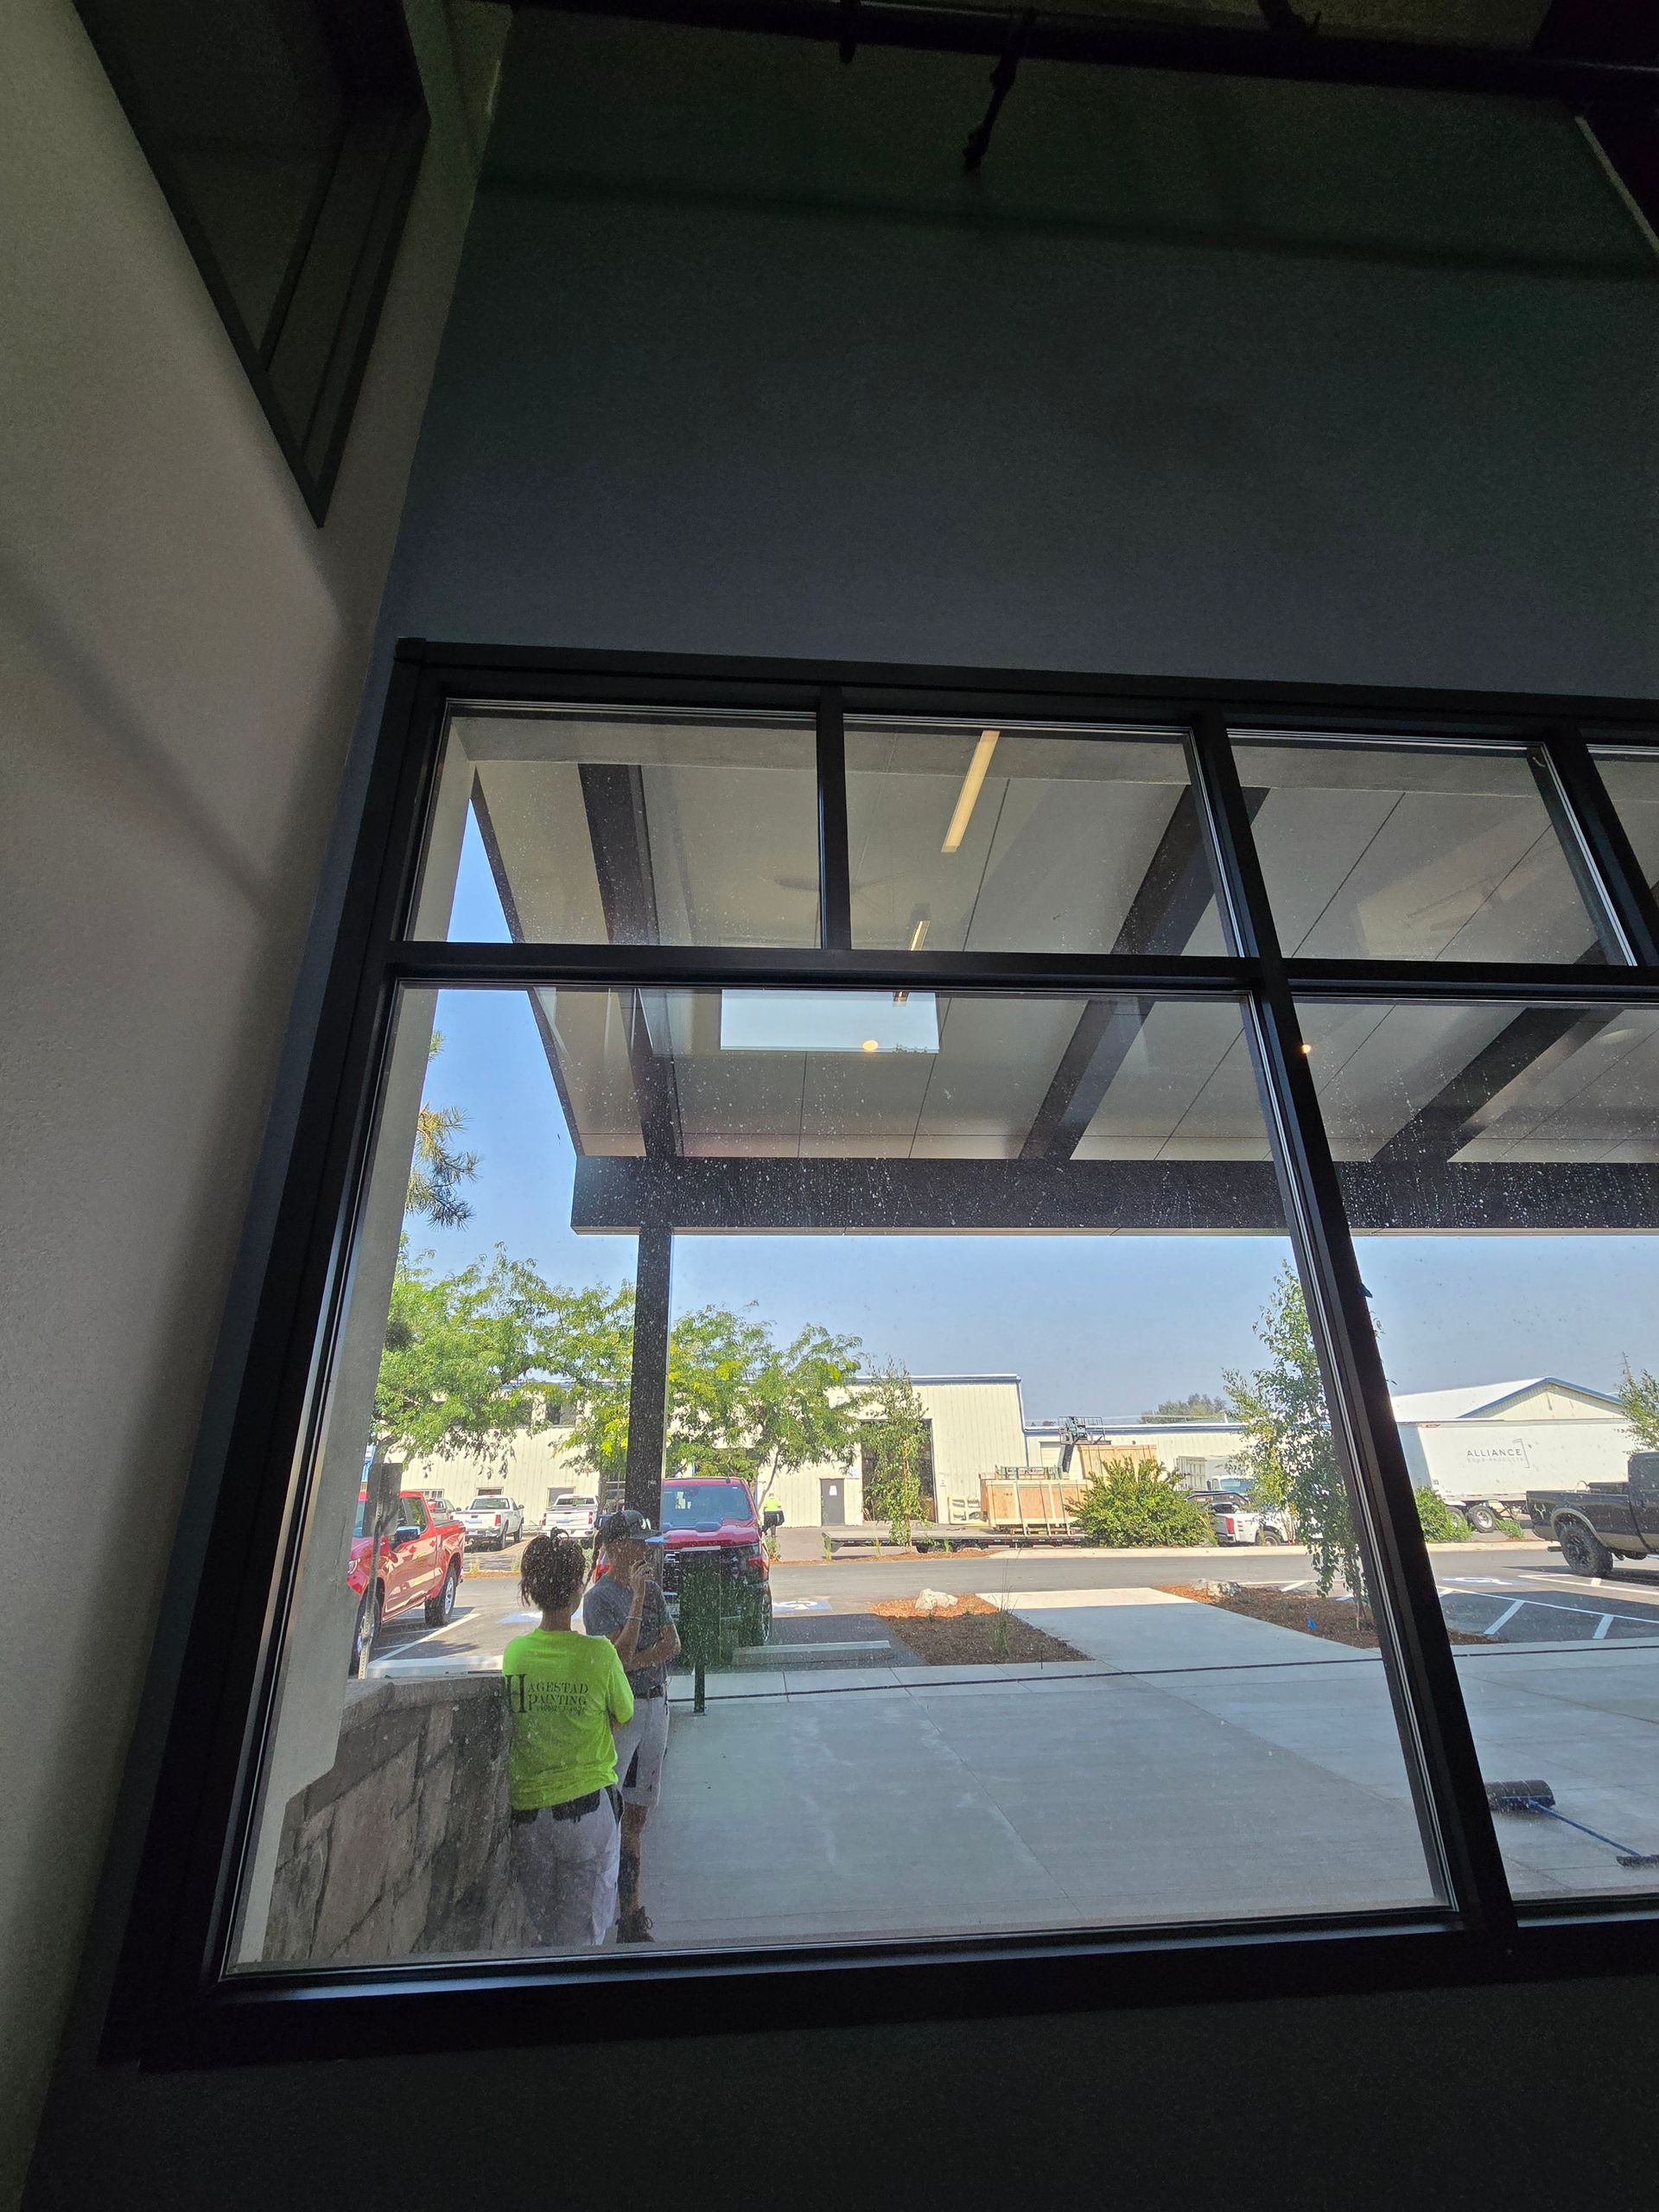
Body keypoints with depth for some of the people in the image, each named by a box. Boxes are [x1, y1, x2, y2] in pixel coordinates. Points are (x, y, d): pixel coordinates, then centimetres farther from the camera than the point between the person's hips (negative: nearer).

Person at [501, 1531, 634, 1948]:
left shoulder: (514, 1652, -9)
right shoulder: (598, 1653, -17)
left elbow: (510, 1720, 5)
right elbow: (622, 1718, -2)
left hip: (527, 1808, 3)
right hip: (589, 1806, -3)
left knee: (537, 1930, 23)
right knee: (583, 1937, 14)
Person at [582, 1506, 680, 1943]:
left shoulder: (653, 1590, 7)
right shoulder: (599, 1597, -12)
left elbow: (673, 1643, 3)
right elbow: (619, 1656, -20)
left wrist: (639, 1658, -15)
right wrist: (638, 1599, -24)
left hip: (656, 1705, 6)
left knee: (637, 1815, 13)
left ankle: (630, 1909, 23)